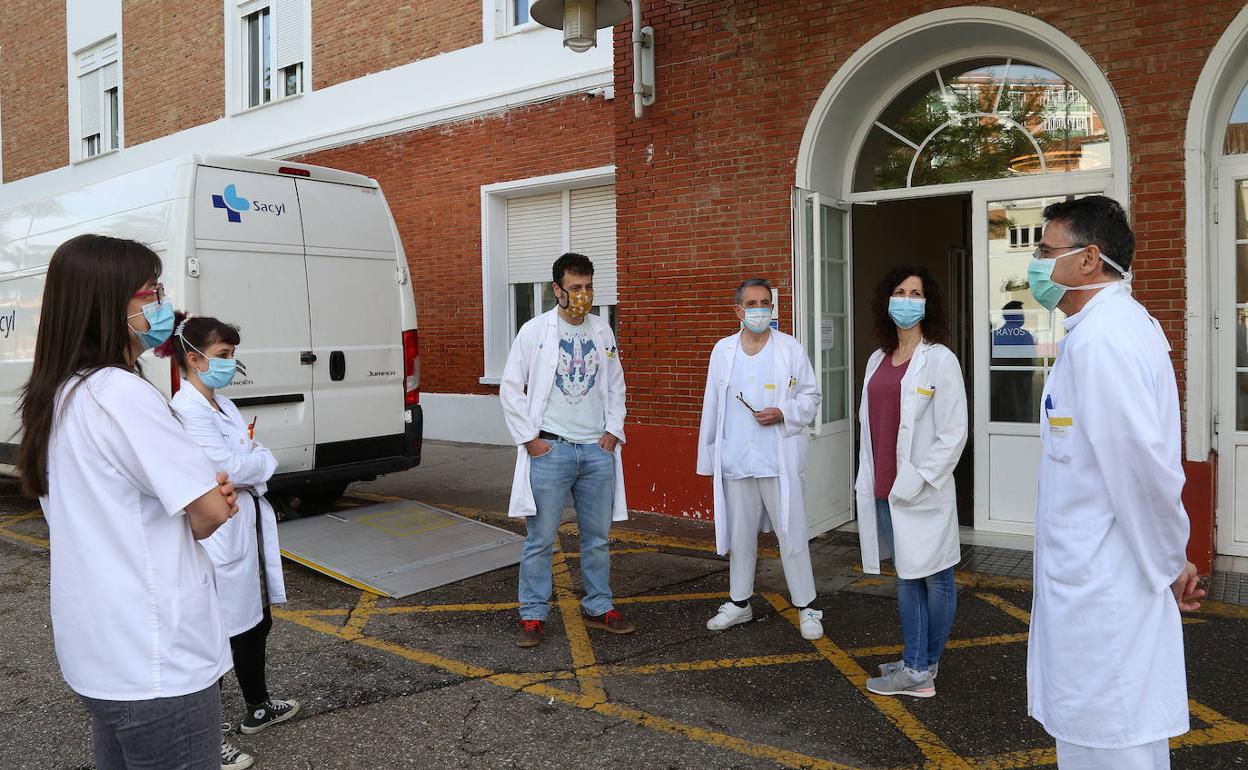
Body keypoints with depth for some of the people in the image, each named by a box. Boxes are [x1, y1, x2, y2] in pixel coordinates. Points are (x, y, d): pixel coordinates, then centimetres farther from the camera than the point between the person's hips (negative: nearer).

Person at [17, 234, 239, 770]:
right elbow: (211, 513, -21)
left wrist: (207, 493, -6)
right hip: (155, 665, -9)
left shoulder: (60, 395, 8)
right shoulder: (122, 392, -21)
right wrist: (215, 496, 2)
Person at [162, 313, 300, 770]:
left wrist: (248, 462, -7)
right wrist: (261, 460, -5)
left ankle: (258, 708, 40)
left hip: (247, 529, 9)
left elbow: (249, 460, 13)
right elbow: (229, 468, -22)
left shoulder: (220, 403, 11)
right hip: (218, 538, -9)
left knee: (255, 624, 21)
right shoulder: (187, 410, -17)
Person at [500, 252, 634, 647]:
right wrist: (529, 438, -7)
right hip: (550, 450, -4)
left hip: (597, 450, 4)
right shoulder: (535, 331, -3)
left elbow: (615, 386, 18)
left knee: (598, 537, 12)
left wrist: (614, 430, 6)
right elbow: (510, 389, -2)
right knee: (540, 539, 1)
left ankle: (598, 607, 26)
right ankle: (533, 615, 13)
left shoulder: (603, 332, 9)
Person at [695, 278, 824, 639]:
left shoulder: (791, 349, 0)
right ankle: (738, 603, 28)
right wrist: (708, 455, 8)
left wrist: (783, 413, -15)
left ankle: (806, 607, 15)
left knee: (792, 535, 1)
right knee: (739, 535, 13)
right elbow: (712, 406, 10)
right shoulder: (723, 351, 8)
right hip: (735, 460, 3)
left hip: (779, 459, -3)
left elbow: (810, 397, 4)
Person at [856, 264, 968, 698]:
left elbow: (953, 433, -11)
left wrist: (916, 480, -15)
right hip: (885, 491, 7)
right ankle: (916, 667, 24)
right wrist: (868, 480, 9)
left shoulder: (939, 359, -8)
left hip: (922, 493, -6)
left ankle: (925, 665, 21)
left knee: (935, 579, 6)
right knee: (906, 577, 14)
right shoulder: (878, 360, 11)